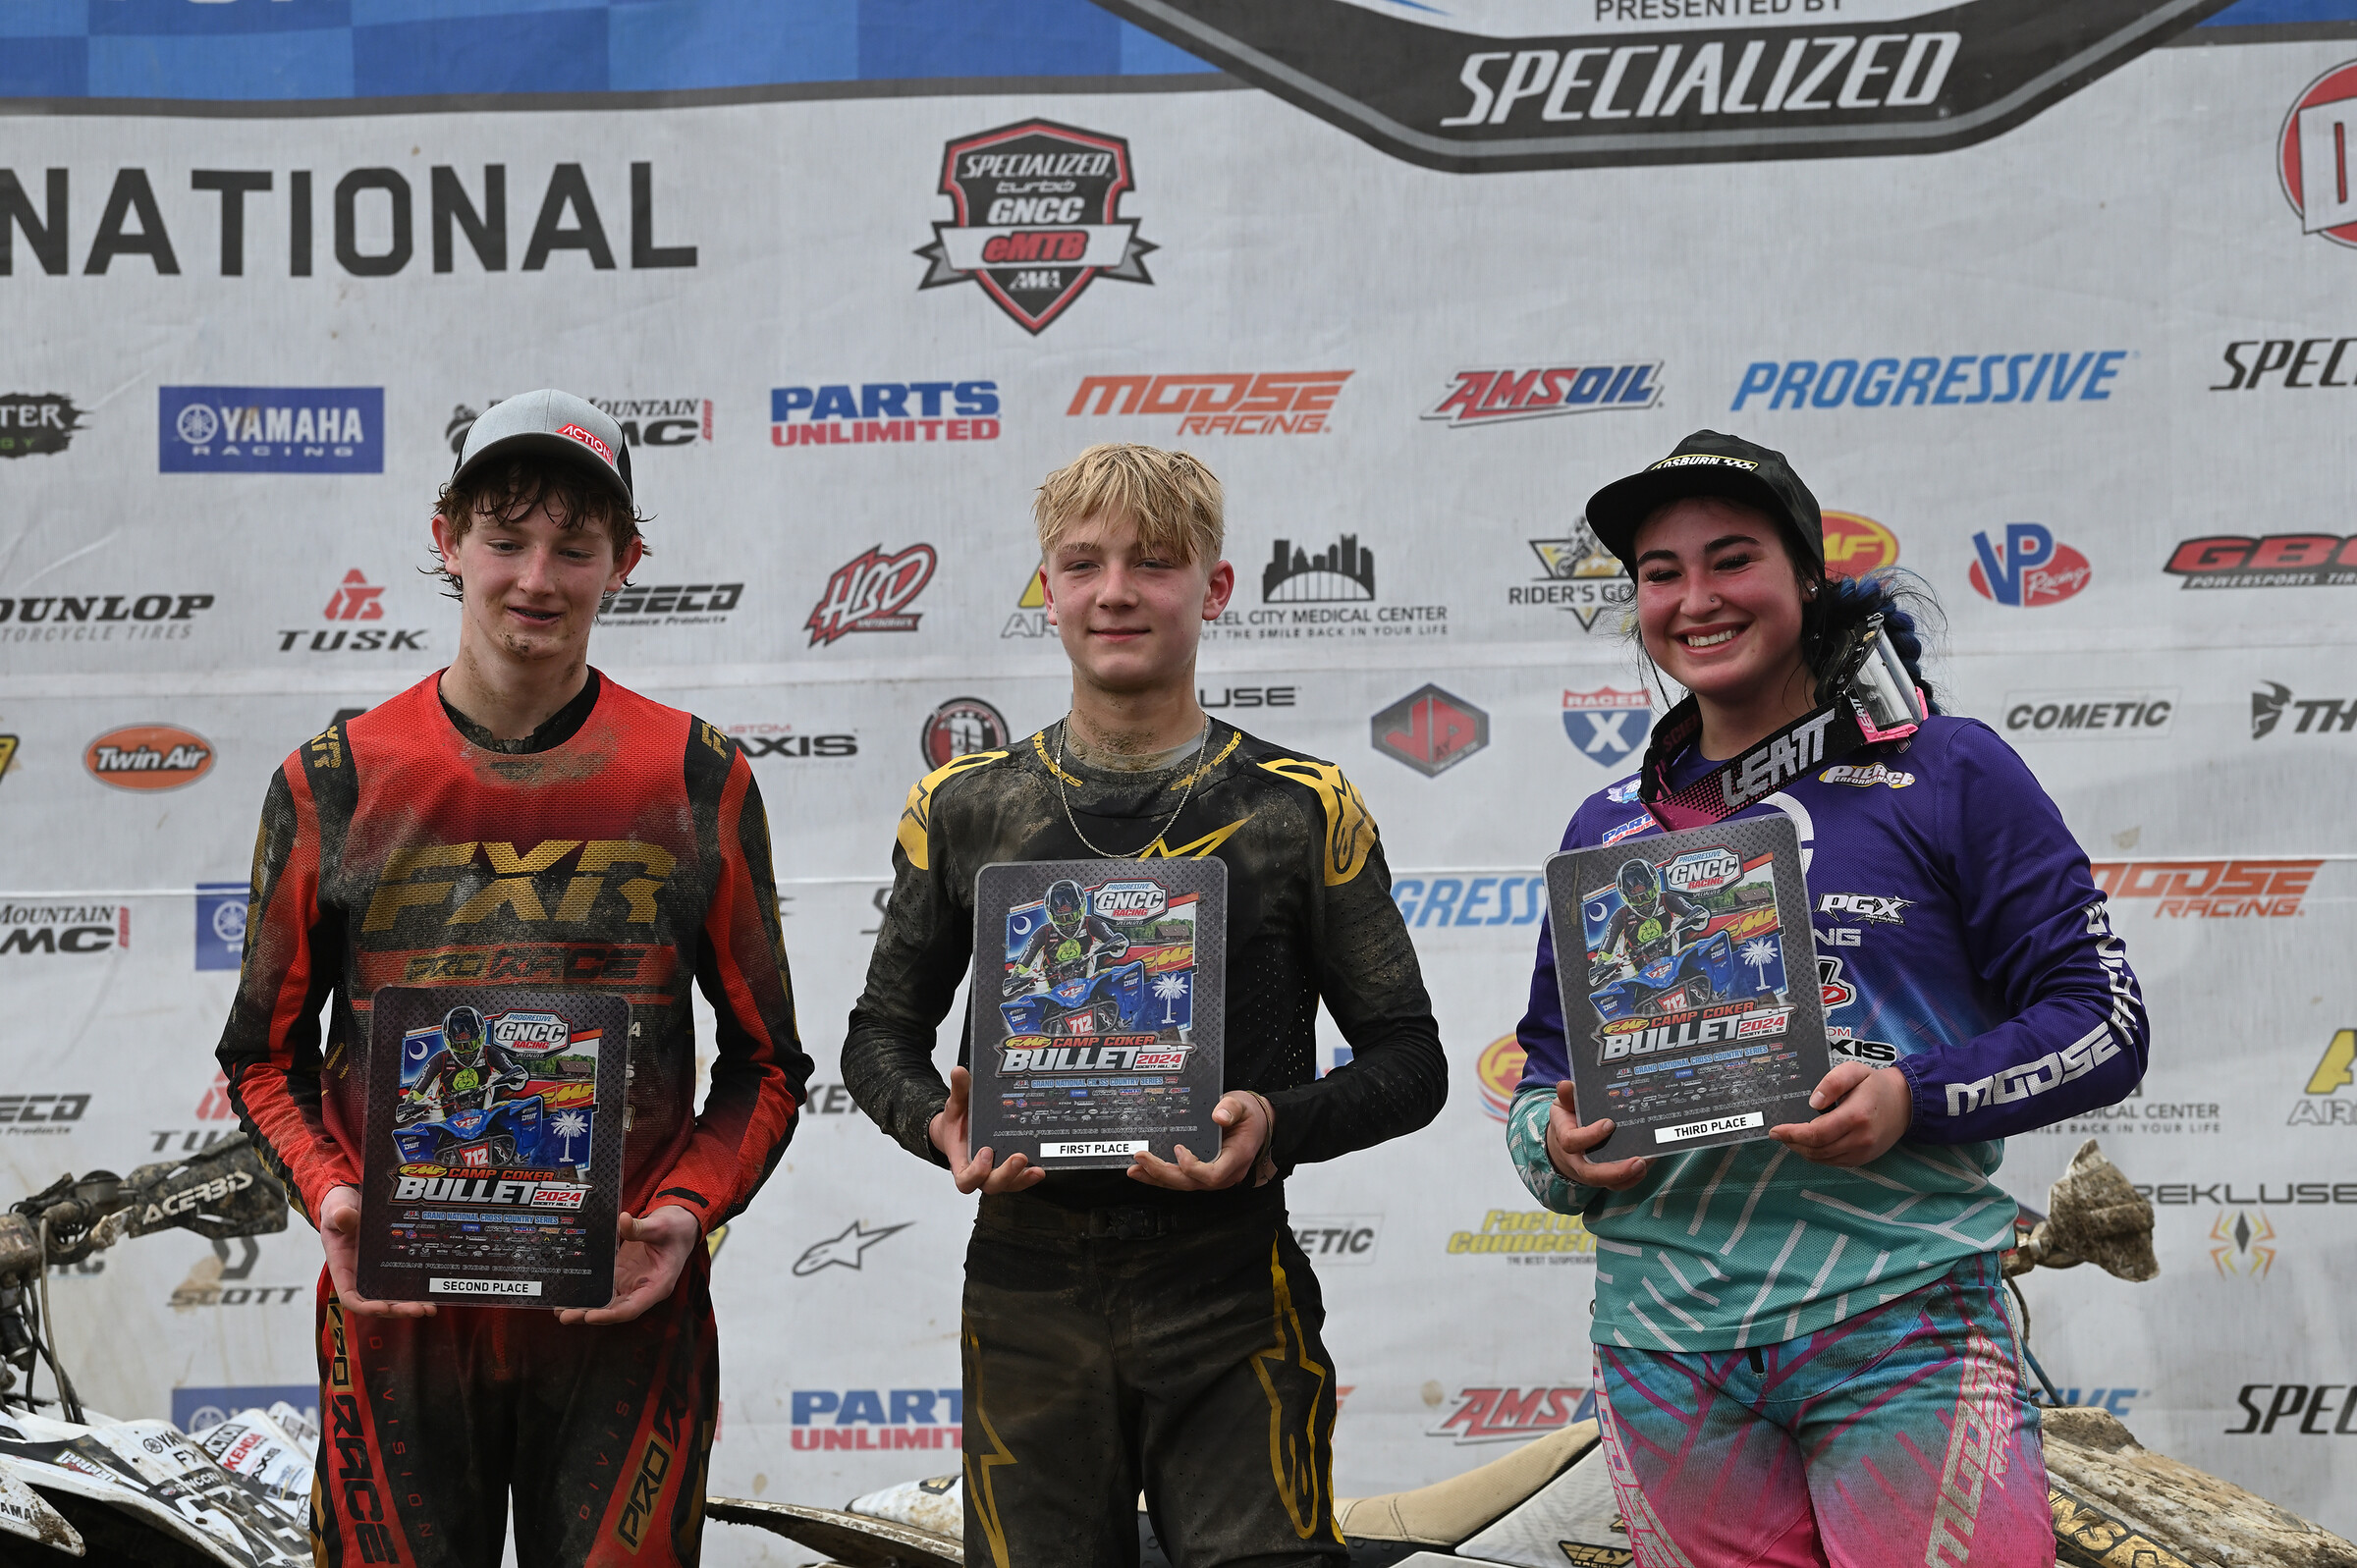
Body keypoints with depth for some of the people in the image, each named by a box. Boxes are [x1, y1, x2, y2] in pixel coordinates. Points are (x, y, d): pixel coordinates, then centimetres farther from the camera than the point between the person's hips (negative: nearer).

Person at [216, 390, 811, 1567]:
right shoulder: (333, 785, 3)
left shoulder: (697, 781, 3)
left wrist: (686, 1208, -9)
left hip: (626, 1312, 0)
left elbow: (764, 1062, 8)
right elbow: (268, 1055, 10)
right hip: (396, 1316, 0)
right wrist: (332, 1197, -8)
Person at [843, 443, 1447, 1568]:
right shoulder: (962, 810, 8)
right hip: (1027, 1293, 2)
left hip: (1229, 1294, -2)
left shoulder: (1301, 809, 3)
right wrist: (938, 1124, -6)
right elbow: (882, 1035, 16)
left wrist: (1275, 1126, -16)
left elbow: (1409, 1060, 4)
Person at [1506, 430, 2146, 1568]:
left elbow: (2104, 1023, -1)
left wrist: (1914, 1098, -16)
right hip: (1666, 1343, 4)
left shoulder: (1947, 773, 2)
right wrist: (1558, 1146, -2)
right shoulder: (1608, 829, 15)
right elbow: (1547, 1071, 21)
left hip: (1901, 1327, -4)